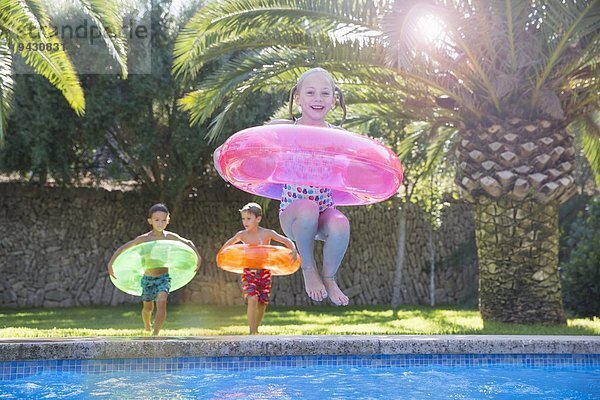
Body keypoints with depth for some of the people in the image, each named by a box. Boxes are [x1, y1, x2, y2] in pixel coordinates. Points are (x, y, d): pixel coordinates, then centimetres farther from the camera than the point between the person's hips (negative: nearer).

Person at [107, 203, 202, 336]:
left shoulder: (170, 237, -8)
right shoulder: (144, 239, -13)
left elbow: (188, 243, 9)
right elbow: (123, 248, -7)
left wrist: (198, 257, 4)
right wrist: (111, 263, -13)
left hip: (163, 277, -1)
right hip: (148, 278, 1)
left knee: (161, 303, -24)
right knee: (148, 308, 17)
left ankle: (155, 334, -21)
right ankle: (147, 327, 48)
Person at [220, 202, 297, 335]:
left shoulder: (267, 233, -5)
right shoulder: (242, 235, -2)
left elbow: (287, 241, -1)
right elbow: (229, 243, 19)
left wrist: (294, 251, -17)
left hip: (264, 272, 1)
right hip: (248, 272, -1)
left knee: (262, 303, 5)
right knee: (252, 299, -20)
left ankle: (256, 329, 27)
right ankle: (252, 332, -17)